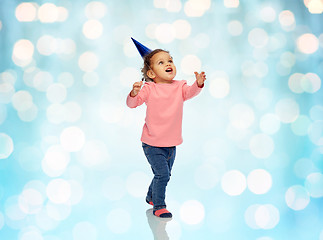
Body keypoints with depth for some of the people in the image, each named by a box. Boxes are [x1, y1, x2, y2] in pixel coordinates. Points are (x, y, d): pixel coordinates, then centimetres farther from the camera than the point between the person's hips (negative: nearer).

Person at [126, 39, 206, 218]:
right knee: (162, 174, -11)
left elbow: (190, 92, -17)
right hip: (152, 144, -5)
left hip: (171, 144, 5)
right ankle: (159, 207, 5)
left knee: (164, 174, 19)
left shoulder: (179, 87, 1)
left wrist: (198, 84, -37)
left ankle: (151, 197, 43)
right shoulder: (149, 89, -9)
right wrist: (134, 93, -36)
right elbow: (132, 104, -14)